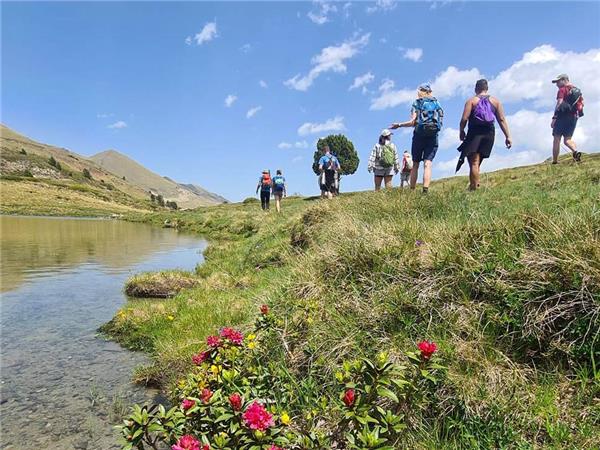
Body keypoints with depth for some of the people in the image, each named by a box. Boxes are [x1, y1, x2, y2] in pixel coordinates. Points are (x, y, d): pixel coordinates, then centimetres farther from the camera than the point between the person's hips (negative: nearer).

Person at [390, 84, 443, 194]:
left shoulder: (417, 103, 4)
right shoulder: (437, 104, 13)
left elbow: (413, 122, -6)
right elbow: (441, 122, 9)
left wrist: (399, 125, 5)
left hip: (419, 135, -2)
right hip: (433, 136, 2)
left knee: (415, 164, 6)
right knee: (427, 164, -7)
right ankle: (425, 190, -20)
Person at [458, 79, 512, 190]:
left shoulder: (471, 101, 1)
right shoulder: (495, 101, 12)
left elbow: (464, 118, -10)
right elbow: (502, 120, 6)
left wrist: (461, 131, 5)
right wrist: (508, 136, 6)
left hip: (474, 133, -4)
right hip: (489, 134, 4)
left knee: (474, 163, -7)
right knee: (477, 163, 16)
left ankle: (474, 188, -14)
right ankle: (474, 185, 19)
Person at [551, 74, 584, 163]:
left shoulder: (562, 89, -2)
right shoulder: (577, 90, 21)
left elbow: (559, 104, -12)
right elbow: (581, 104, 15)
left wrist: (554, 118, -15)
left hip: (563, 115, -6)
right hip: (574, 117, 7)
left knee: (557, 139, -3)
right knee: (568, 139, 9)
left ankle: (555, 162, -7)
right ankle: (575, 151, -21)